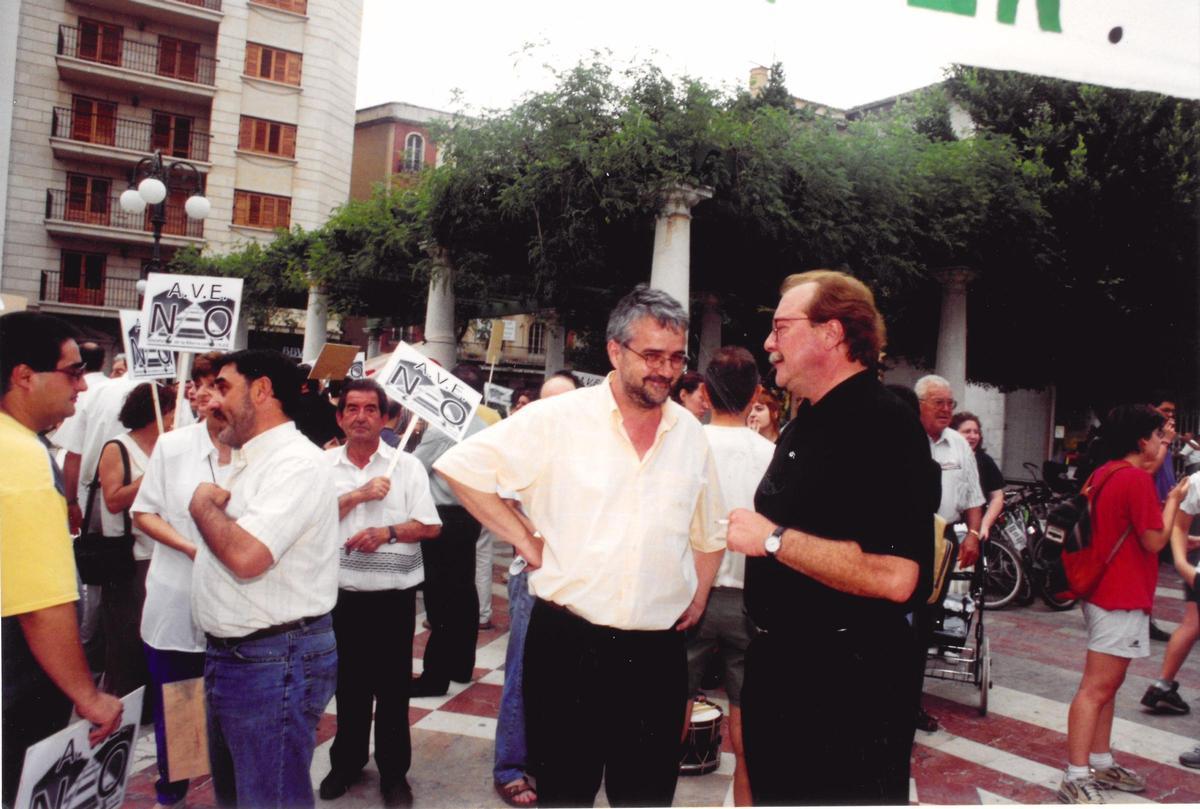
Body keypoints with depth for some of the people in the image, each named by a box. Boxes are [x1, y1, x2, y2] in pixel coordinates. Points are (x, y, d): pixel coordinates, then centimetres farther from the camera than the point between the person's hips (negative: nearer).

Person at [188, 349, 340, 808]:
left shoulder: (296, 462, -19)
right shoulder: (253, 460, 14)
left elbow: (246, 556, -30)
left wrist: (203, 505, -15)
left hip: (276, 661, -10)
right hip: (229, 655, 10)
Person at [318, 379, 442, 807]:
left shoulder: (407, 465, -2)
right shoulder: (322, 464, 2)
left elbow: (430, 526, -5)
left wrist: (388, 532, -19)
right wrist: (358, 495, -16)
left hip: (394, 593, -2)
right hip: (342, 592, 2)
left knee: (393, 684, 7)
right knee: (348, 681, 16)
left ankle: (394, 771, 23)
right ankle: (347, 761, 35)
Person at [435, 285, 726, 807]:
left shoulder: (689, 433, 6)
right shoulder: (558, 420, -8)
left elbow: (709, 534, 18)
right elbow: (460, 466, -6)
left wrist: (697, 599, 10)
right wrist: (523, 539, -7)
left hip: (658, 653, 4)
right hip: (567, 645, -3)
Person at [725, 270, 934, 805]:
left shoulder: (882, 425, -19)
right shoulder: (801, 426, 12)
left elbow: (895, 577, -29)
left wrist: (772, 538, -23)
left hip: (849, 681, -9)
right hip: (777, 663, 9)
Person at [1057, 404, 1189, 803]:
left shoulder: (1103, 474, 10)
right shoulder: (1136, 478, -16)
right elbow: (1154, 541, -14)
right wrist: (1173, 500, -1)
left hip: (1103, 592, 10)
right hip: (1123, 599, -10)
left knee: (1106, 685, 17)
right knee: (1096, 688, -7)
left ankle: (1101, 763, 26)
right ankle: (1076, 779, -3)